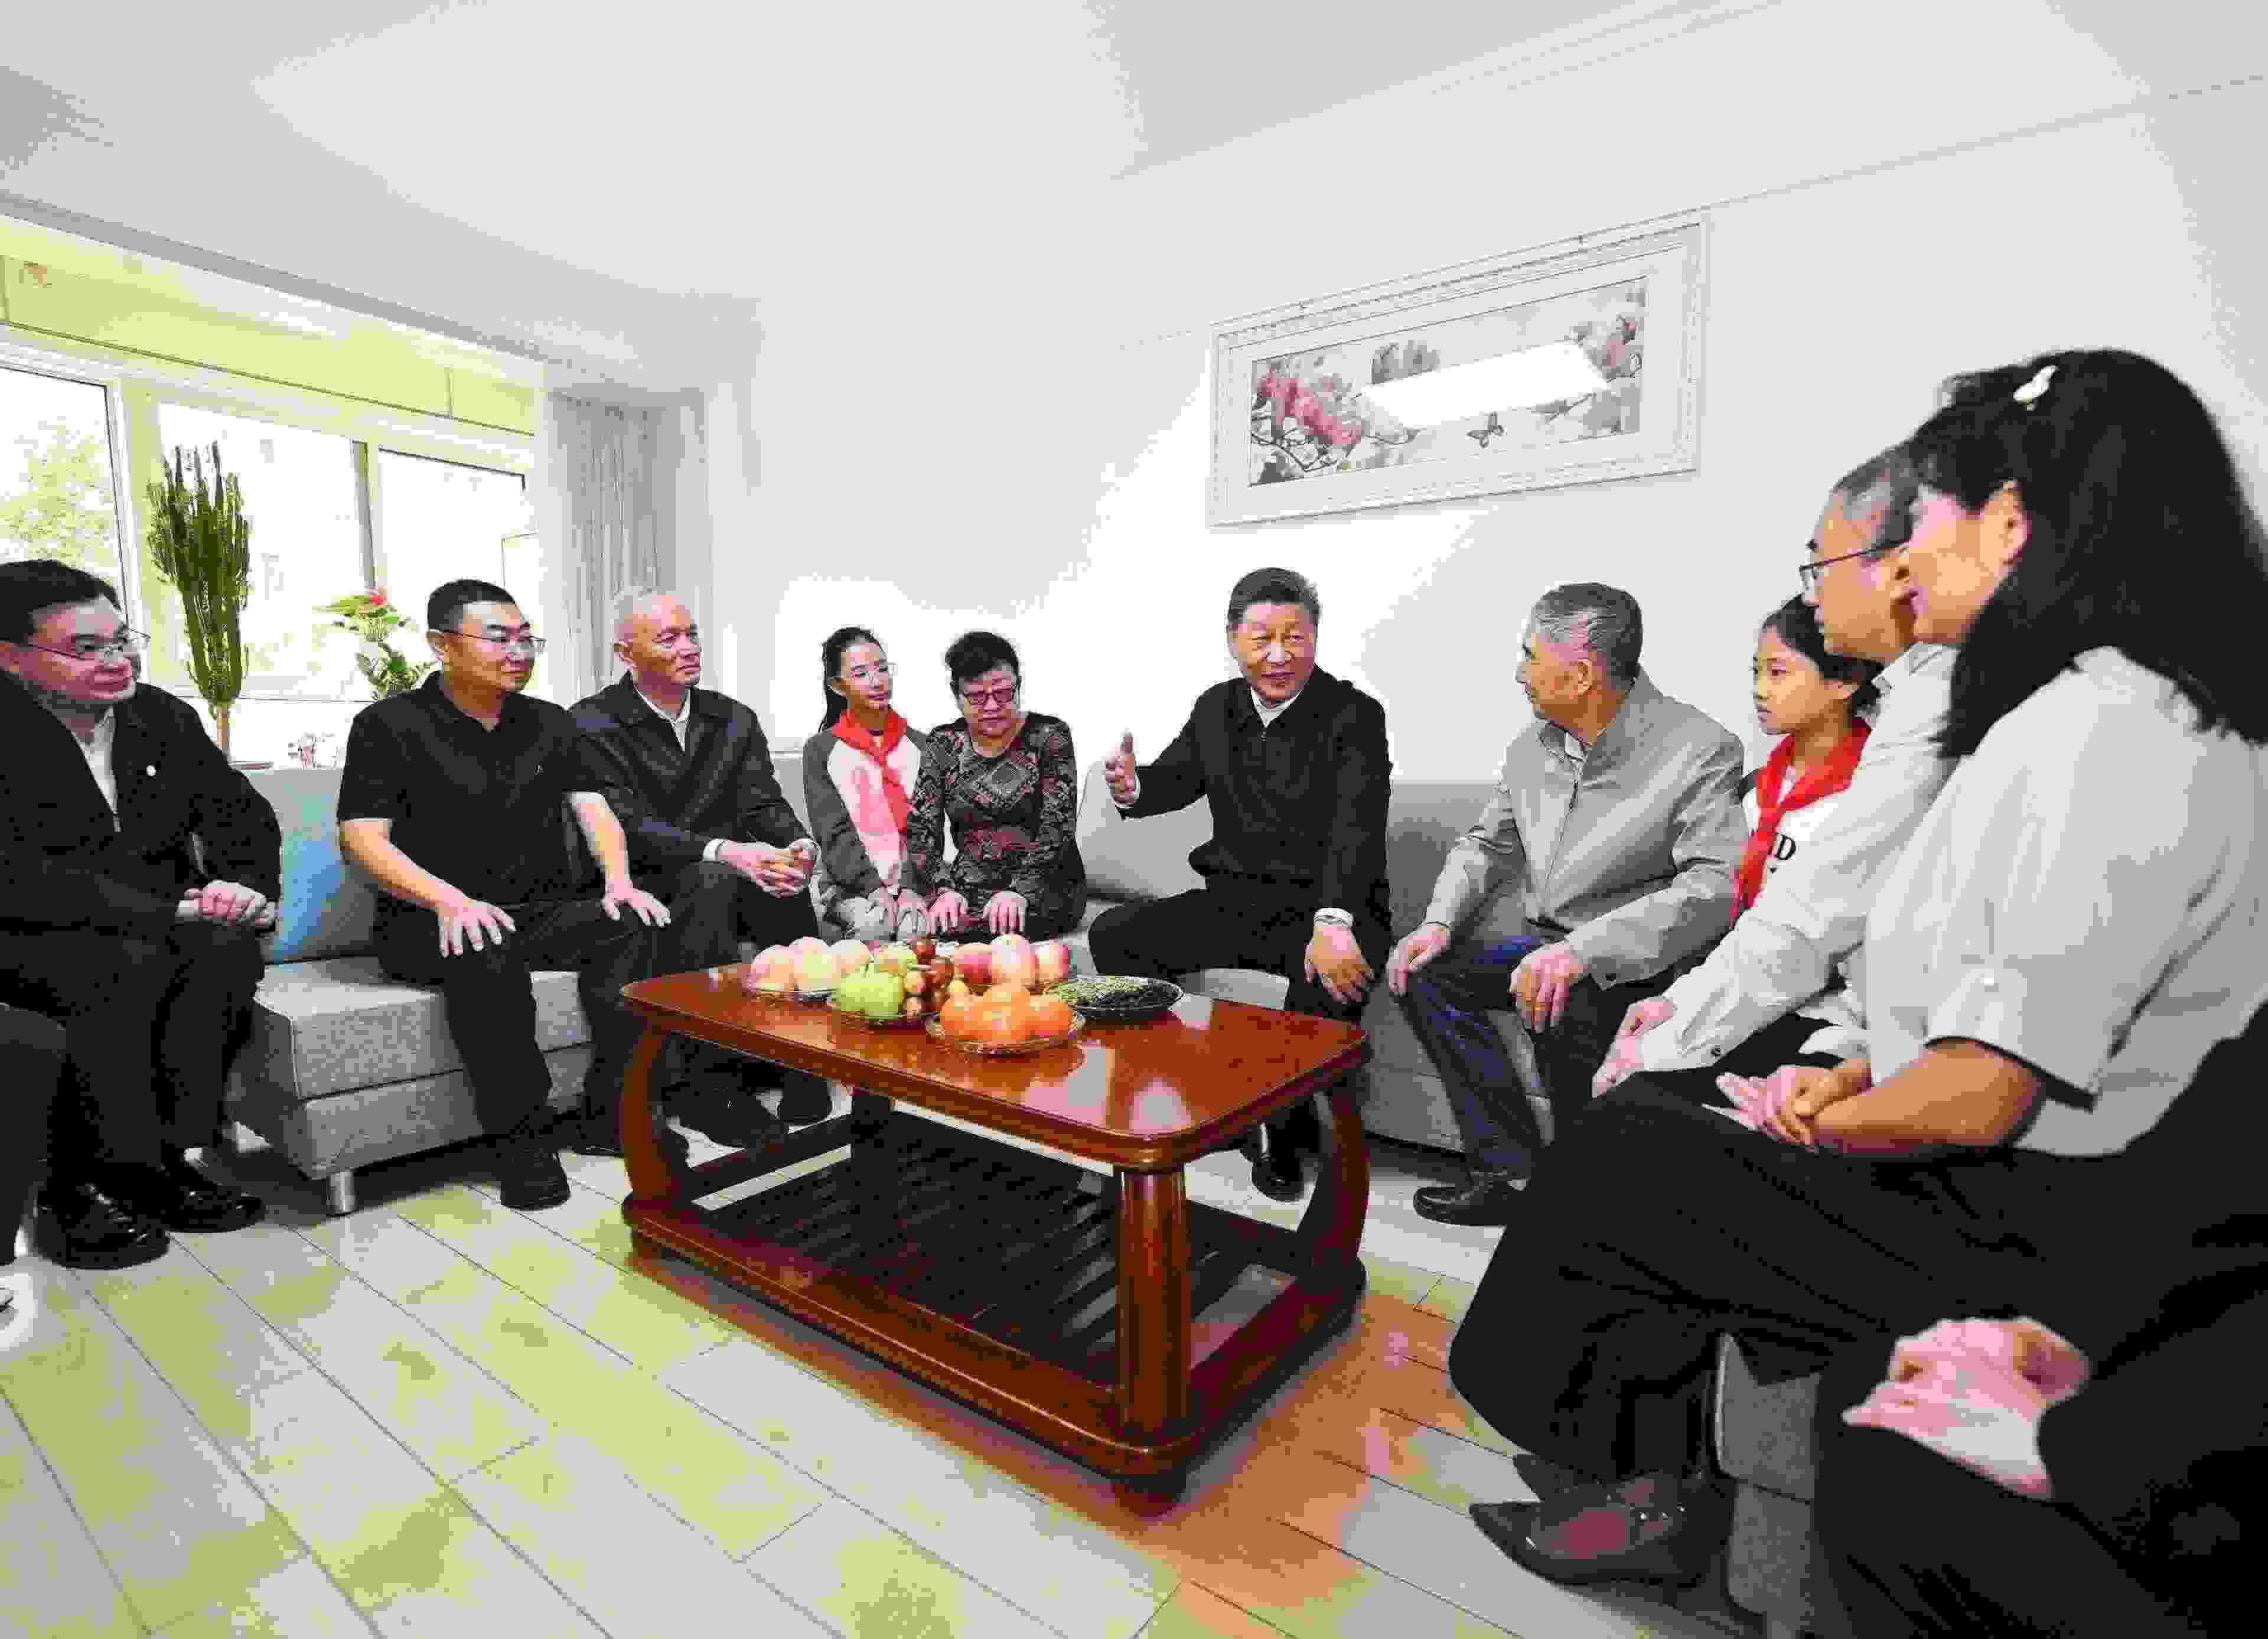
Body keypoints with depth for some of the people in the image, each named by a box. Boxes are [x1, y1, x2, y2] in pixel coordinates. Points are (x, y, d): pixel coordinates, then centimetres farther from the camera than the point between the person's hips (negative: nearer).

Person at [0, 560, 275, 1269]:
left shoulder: (164, 716, 5)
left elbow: (240, 811, 8)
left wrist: (242, 882, -14)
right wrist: (171, 911, -27)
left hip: (162, 929, 4)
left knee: (227, 949, -27)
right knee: (127, 970, -34)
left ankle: (160, 1157, -15)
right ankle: (83, 1183, -15)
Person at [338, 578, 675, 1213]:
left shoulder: (551, 723, 15)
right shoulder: (388, 725, 2)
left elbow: (593, 810, 8)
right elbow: (362, 837, -8)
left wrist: (619, 882, -13)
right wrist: (449, 899, -26)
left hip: (544, 914, 4)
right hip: (428, 922, -4)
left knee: (634, 925, -25)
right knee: (484, 951, -37)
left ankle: (607, 1115, -19)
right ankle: (521, 1138, -24)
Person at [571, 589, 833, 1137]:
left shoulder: (735, 720, 13)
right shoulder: (592, 724, -3)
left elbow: (764, 805, 4)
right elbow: (627, 826, -16)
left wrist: (800, 845, -21)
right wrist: (724, 851, -31)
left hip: (728, 875, 4)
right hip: (642, 888, -4)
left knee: (784, 879, -28)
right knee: (711, 880, -35)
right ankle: (711, 1086, -31)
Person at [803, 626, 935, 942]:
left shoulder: (919, 746, 11)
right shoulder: (821, 749, 7)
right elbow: (834, 833, -3)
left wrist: (912, 888, -12)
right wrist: (874, 888, -16)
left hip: (910, 883, 1)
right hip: (846, 884, -1)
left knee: (918, 923, -29)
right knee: (874, 922, -30)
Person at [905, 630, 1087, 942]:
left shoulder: (1049, 735, -2)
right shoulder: (944, 743, 7)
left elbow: (1057, 827, -11)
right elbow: (920, 828, 1)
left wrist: (1021, 891, -26)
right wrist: (944, 889, -18)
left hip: (1044, 886, -3)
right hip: (970, 887, 4)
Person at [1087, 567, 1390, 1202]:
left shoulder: (1355, 715, -9)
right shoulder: (1215, 708, 8)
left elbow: (1357, 827, -22)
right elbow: (1173, 781, 17)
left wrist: (1333, 923, -38)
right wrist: (1133, 788, -10)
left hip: (1322, 908, -5)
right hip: (1231, 901, 5)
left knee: (1334, 973, -36)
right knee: (1112, 935, -8)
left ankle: (1277, 1124, -9)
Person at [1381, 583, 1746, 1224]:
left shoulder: (1699, 750, -15)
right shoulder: (1532, 748, 6)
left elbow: (1717, 887, -25)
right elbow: (1487, 843, 16)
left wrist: (1584, 951, -36)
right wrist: (1440, 923, -3)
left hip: (1631, 958, -7)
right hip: (1540, 935, 7)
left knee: (1562, 1007, -33)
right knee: (1425, 968, -7)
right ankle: (1514, 1168, -5)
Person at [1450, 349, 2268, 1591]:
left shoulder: (2108, 738, -25)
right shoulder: (2085, 713, 7)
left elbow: (1982, 1097, -27)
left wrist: (1816, 1126, -9)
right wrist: (1848, 1080, 3)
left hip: (2010, 1225, -9)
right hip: (1990, 1181, 9)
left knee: (1613, 1165, 0)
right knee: (1640, 1122, 10)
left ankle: (1654, 1489, 25)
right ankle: (1653, 1473, 21)